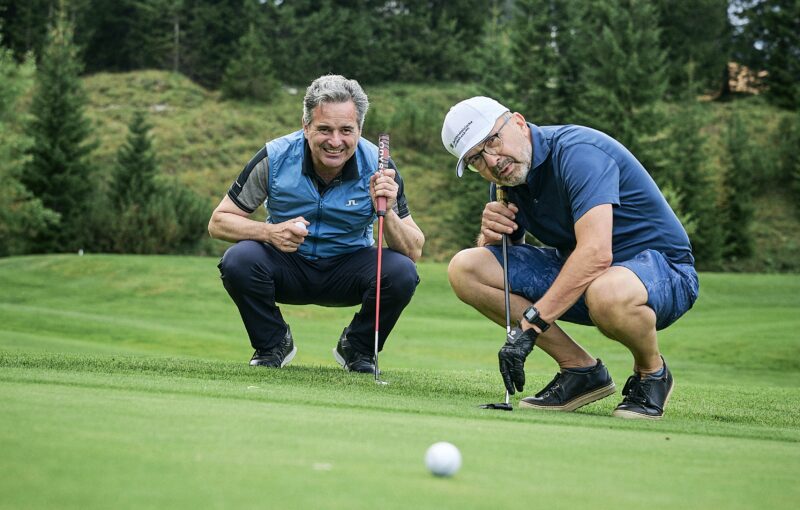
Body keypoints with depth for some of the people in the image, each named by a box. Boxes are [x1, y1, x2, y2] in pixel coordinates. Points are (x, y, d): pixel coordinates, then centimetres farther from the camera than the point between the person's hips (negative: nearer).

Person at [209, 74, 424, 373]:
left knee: (402, 272, -28)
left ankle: (358, 348, 2)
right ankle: (272, 344, 0)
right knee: (238, 260, -31)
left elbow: (414, 252, -16)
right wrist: (270, 231, -31)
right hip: (287, 266, 0)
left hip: (349, 268, 0)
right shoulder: (275, 158, -18)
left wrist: (387, 213, -36)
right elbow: (219, 222, -12)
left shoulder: (378, 167, -17)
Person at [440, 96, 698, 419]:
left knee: (606, 293, -44)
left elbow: (596, 254, -36)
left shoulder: (578, 152, -25)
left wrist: (530, 324, -38)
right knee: (464, 269, -7)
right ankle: (580, 369, -3)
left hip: (662, 269, -8)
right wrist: (491, 234, -14)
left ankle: (652, 372, -8)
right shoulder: (505, 176, 1)